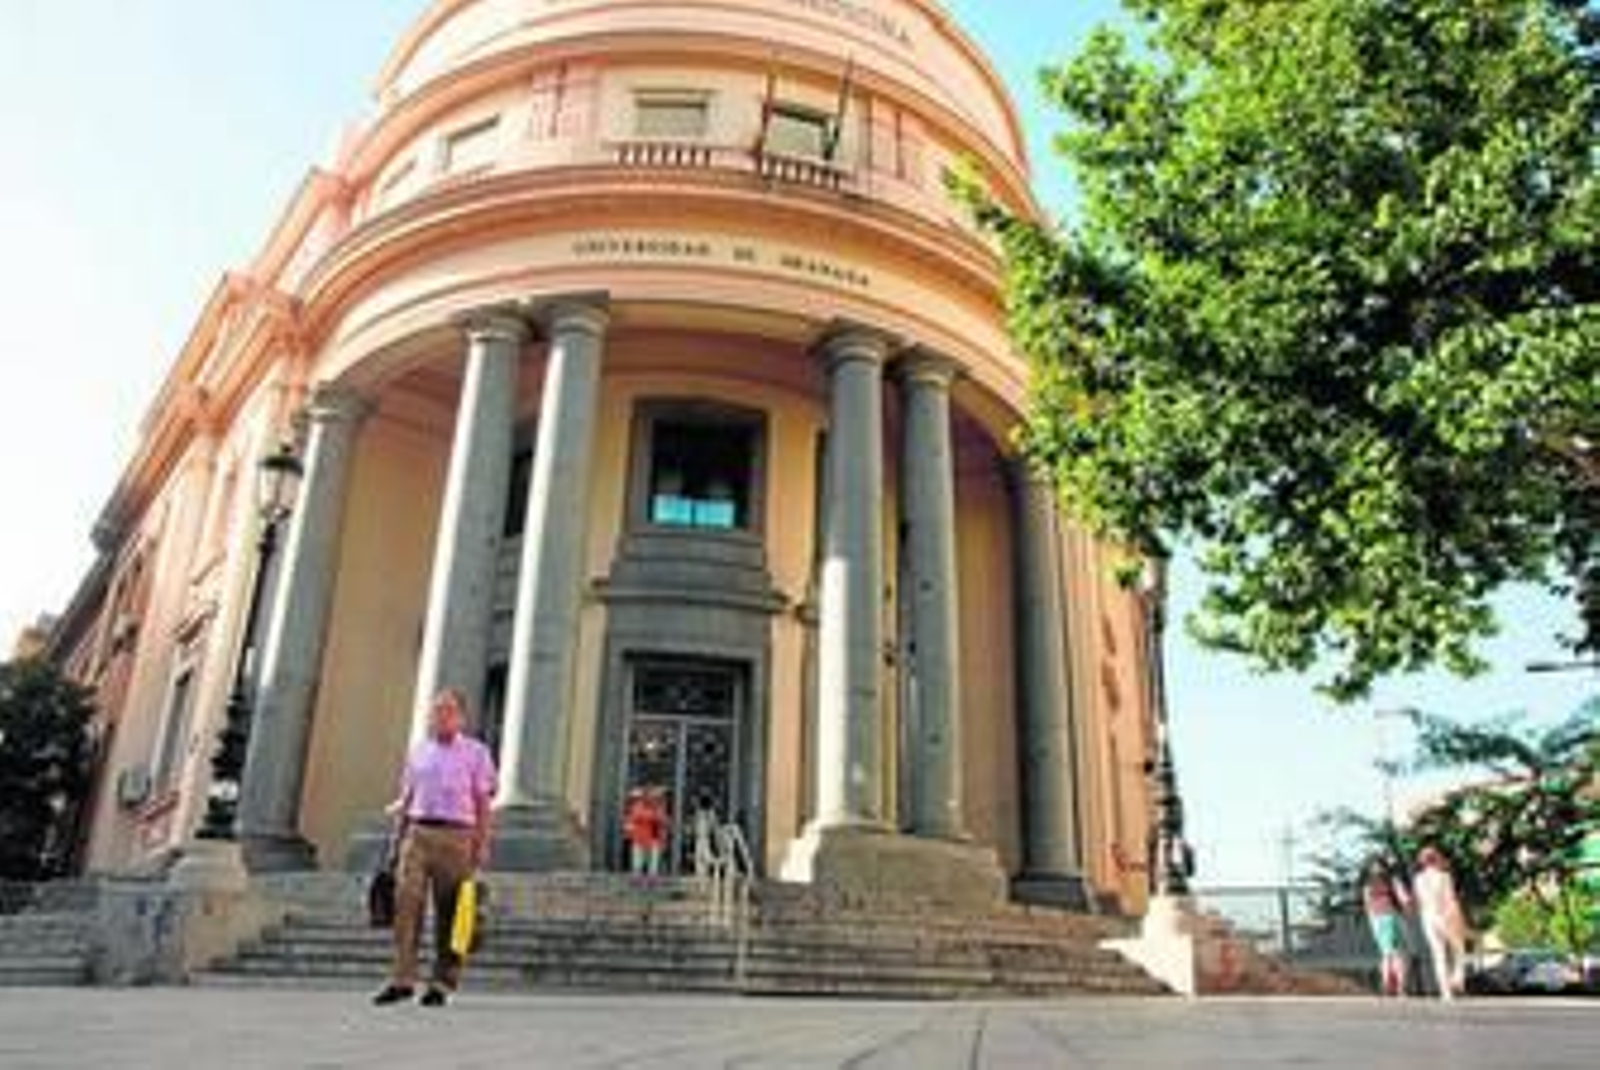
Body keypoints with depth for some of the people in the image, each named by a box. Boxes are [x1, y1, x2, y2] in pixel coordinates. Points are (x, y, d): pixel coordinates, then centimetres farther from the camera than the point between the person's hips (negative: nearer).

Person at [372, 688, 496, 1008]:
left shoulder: (476, 753, 6)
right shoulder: (417, 751, 16)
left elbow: (483, 803, 2)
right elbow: (407, 796, 19)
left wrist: (482, 844, -6)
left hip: (456, 836, -2)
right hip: (418, 832, 3)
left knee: (449, 910, -1)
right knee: (406, 900, -10)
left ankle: (442, 983, 6)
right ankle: (402, 978, -7)